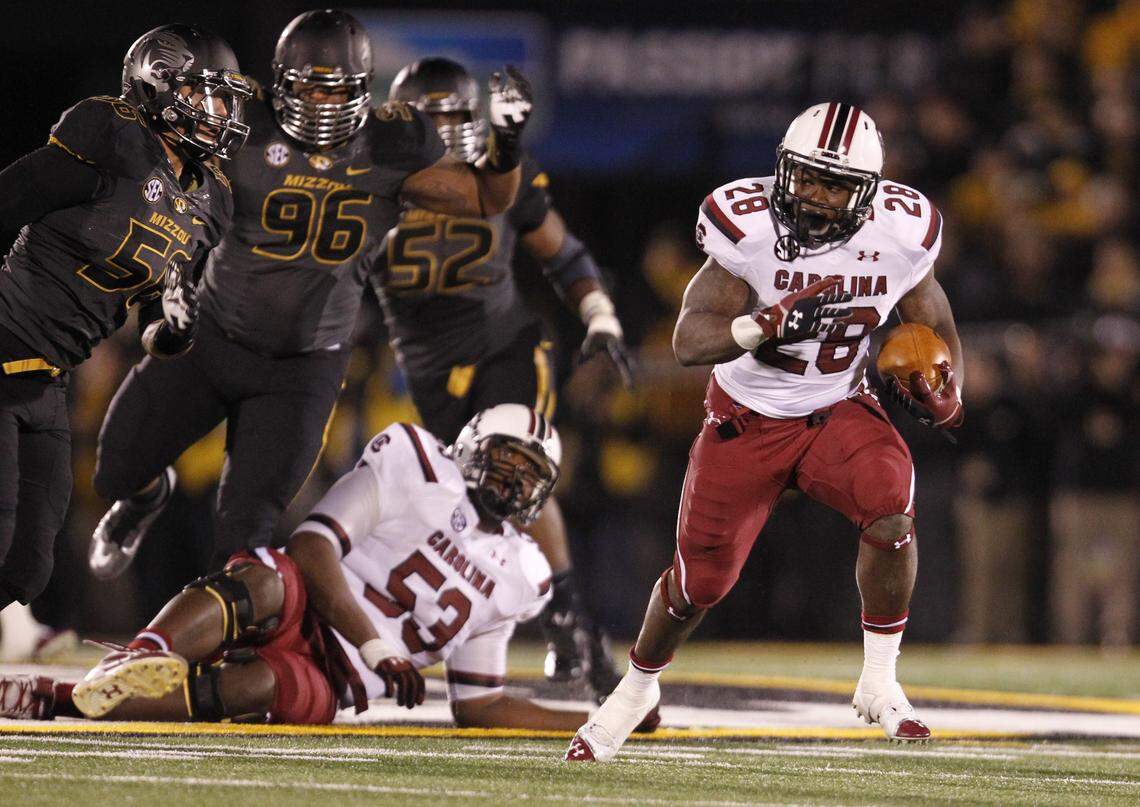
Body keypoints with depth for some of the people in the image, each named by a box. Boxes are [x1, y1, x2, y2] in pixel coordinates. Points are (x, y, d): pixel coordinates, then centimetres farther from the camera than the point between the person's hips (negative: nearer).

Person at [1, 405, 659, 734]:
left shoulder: (517, 581, 24)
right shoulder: (416, 462, 8)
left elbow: (478, 706, 27)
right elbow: (313, 546, -4)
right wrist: (375, 647, -14)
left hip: (331, 680, 2)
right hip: (300, 614, -2)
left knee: (277, 691, -35)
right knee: (266, 580, -39)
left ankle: (54, 699, -49)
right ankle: (129, 666, -59)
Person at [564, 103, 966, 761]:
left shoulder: (899, 235, -14)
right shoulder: (749, 226, -22)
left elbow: (935, 329, 5)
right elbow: (689, 341, -25)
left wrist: (943, 391, -16)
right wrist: (767, 325, -43)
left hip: (838, 411, 1)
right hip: (747, 417, -1)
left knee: (891, 513, -29)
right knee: (701, 578, 5)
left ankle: (880, 682, -11)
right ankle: (637, 688, 36)